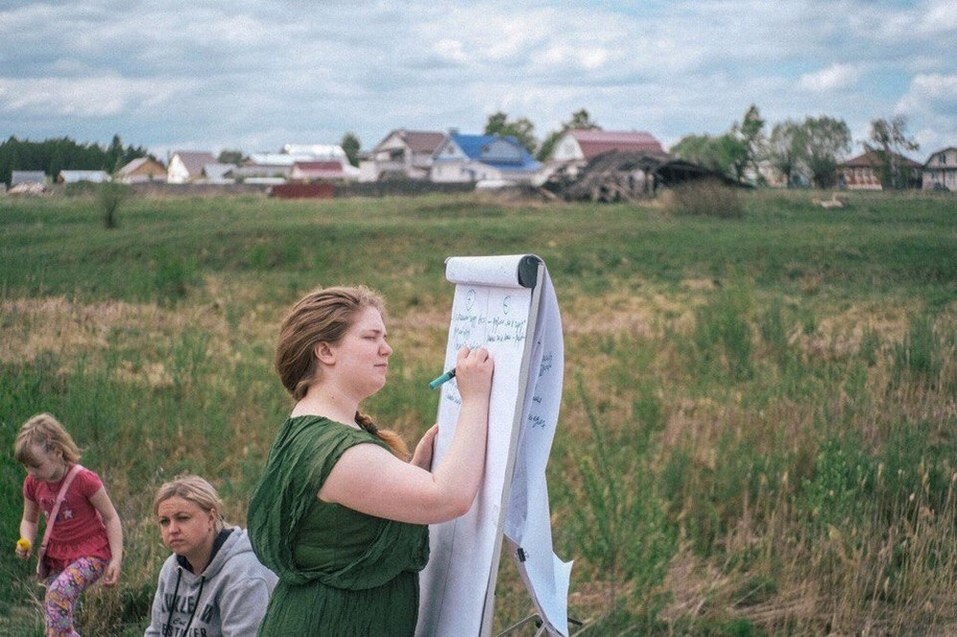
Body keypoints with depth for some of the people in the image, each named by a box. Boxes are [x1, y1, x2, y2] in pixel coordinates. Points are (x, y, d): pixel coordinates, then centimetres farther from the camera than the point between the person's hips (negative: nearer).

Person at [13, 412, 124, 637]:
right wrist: (26, 542, -9)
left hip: (91, 554, -7)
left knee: (57, 592, -31)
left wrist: (116, 558, -17)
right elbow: (29, 520, 13)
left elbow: (110, 518, -11)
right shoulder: (32, 484, -1)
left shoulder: (84, 480, -18)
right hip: (57, 557, 7)